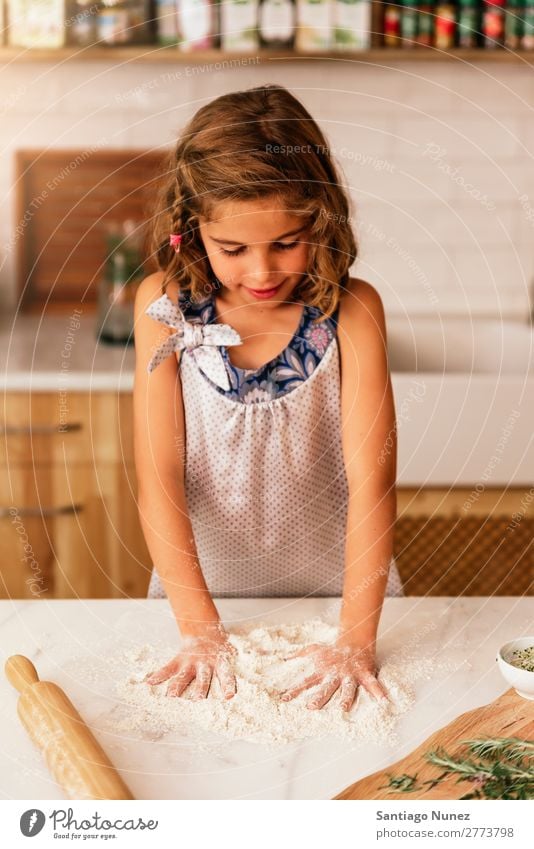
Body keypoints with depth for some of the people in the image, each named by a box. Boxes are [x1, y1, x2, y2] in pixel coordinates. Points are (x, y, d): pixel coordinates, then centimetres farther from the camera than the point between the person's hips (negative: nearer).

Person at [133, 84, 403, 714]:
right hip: (205, 586, 2)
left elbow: (371, 475, -17)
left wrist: (356, 638, -25)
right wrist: (199, 630, -21)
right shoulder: (165, 305, -9)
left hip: (333, 591, -1)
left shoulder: (352, 311, -11)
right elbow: (159, 476, -12)